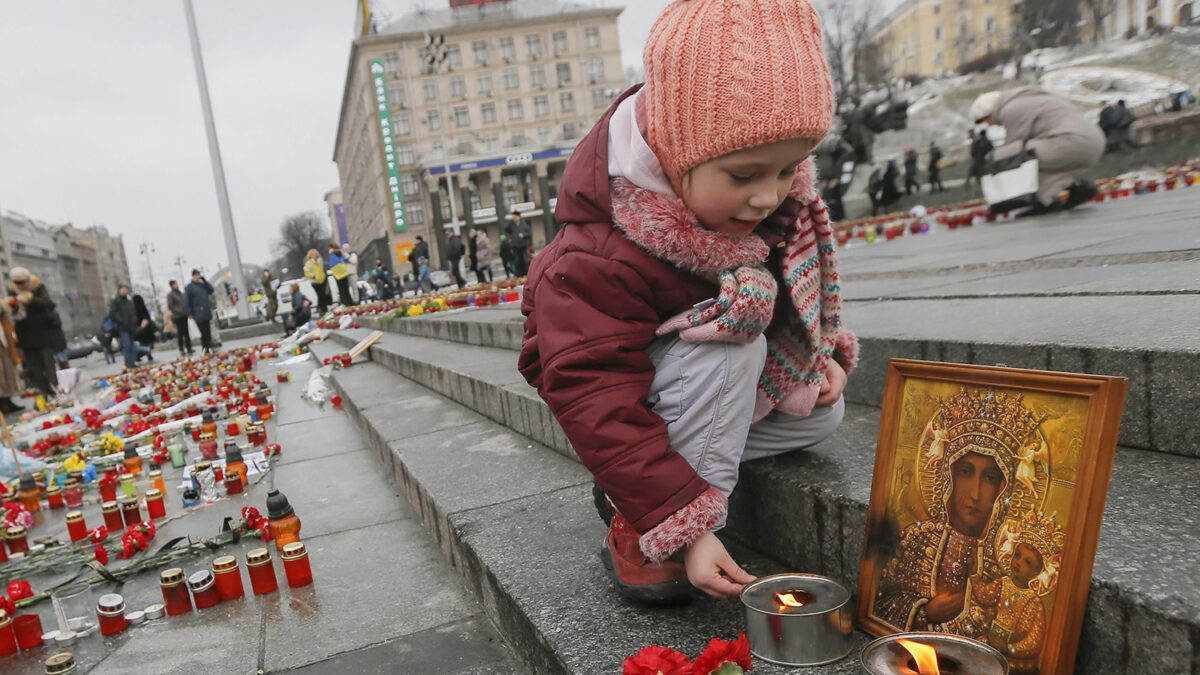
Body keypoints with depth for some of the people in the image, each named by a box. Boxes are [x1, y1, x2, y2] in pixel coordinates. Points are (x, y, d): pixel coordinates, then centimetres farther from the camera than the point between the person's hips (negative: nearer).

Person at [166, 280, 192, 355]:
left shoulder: (181, 293, 14)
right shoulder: (170, 295, -5)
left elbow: (186, 303, 21)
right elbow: (170, 306, -11)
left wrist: (188, 311, 9)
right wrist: (177, 311, -16)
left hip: (184, 316, 6)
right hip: (177, 317, -6)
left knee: (186, 333, 9)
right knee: (180, 334, -4)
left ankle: (189, 348, 15)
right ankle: (181, 350, 1)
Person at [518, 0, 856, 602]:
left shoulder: (775, 193, -13)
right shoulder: (599, 257, -36)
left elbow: (800, 270, 9)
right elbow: (597, 401, -36)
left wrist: (822, 347, -4)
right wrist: (684, 528, -38)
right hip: (619, 378, -7)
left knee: (819, 413, -1)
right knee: (730, 347, -33)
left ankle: (629, 484, 0)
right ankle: (635, 533, -19)